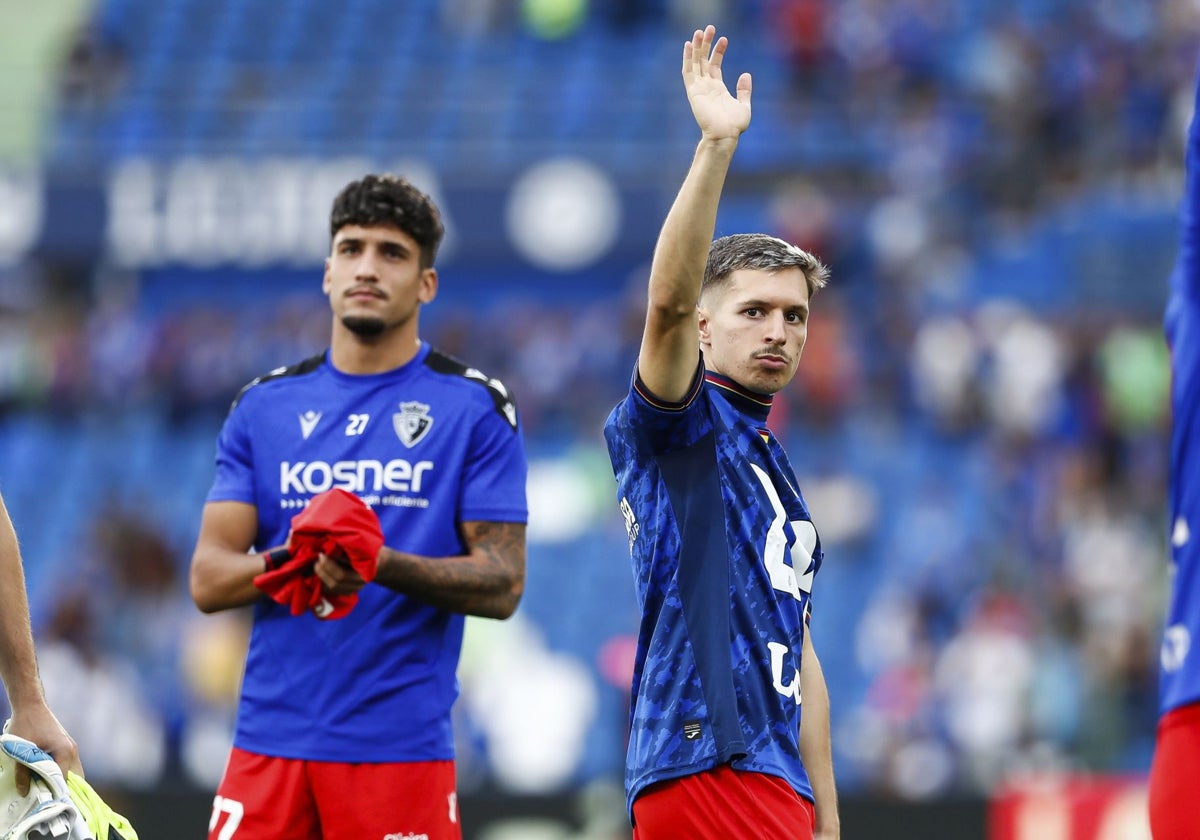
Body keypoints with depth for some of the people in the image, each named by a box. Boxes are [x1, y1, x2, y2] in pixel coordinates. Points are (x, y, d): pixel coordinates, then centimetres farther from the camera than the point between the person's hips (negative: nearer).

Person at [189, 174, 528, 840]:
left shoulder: (476, 407, 2)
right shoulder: (264, 406, 11)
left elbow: (503, 585, -3)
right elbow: (207, 579, 6)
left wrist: (383, 565, -19)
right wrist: (295, 560, -15)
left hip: (401, 745, -2)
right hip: (269, 739, 3)